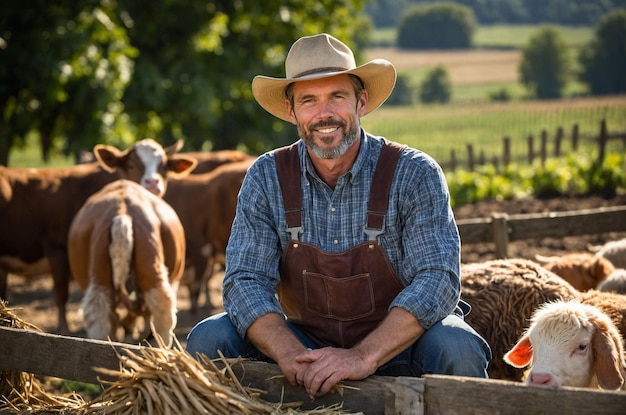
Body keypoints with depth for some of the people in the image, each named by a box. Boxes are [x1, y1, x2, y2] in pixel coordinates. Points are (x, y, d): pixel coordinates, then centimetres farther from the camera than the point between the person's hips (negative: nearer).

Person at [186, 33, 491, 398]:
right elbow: (246, 280, -12)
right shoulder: (266, 179, -5)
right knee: (208, 339, -19)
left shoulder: (414, 175, -14)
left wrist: (364, 357, -37)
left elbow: (438, 278, -23)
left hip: (398, 347, -2)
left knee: (456, 348, -33)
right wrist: (290, 354, -32)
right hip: (308, 343, 2)